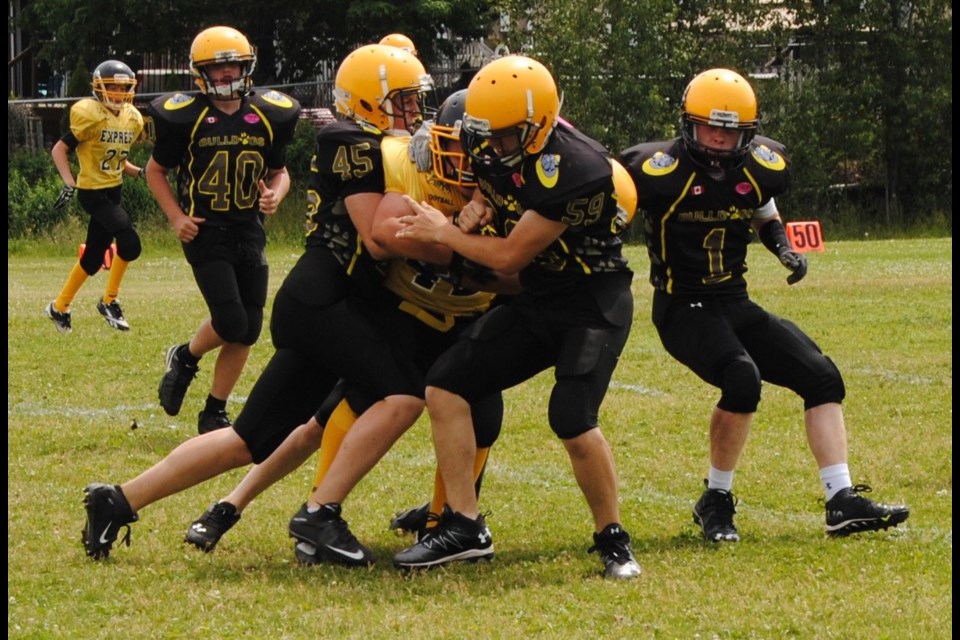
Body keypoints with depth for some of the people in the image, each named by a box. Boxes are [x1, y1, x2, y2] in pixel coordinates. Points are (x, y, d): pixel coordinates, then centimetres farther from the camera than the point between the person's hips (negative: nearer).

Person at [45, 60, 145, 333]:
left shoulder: (132, 119, 8)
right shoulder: (89, 116, -14)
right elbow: (59, 149, -11)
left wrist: (139, 172, 0)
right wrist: (69, 184, -22)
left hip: (113, 192, 8)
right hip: (93, 193, -8)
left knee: (93, 258, 13)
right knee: (129, 241, -20)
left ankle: (60, 307, 29)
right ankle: (110, 301, -3)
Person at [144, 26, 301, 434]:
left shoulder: (268, 117, 3)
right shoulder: (186, 117, -8)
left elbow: (279, 171, 16)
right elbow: (156, 170, 5)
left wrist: (276, 194, -7)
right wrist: (176, 217, -8)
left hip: (249, 232, 5)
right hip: (205, 232, -5)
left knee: (248, 330, 3)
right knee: (231, 322, -16)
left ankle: (214, 413, 17)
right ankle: (185, 359, 16)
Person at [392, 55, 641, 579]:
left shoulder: (573, 170, -29)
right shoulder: (486, 144, -6)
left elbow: (510, 255, -21)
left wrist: (443, 233, -9)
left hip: (594, 304, -8)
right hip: (536, 300, 8)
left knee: (572, 421, -24)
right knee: (445, 384, -2)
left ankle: (613, 540, -3)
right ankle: (464, 528, 3)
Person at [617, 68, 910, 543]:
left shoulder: (760, 168, 0)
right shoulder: (660, 170, -17)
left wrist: (785, 249, 4)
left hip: (736, 306, 7)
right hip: (683, 308, -7)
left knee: (820, 376, -2)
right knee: (742, 378, -30)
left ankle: (842, 503, 0)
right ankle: (715, 502, -12)